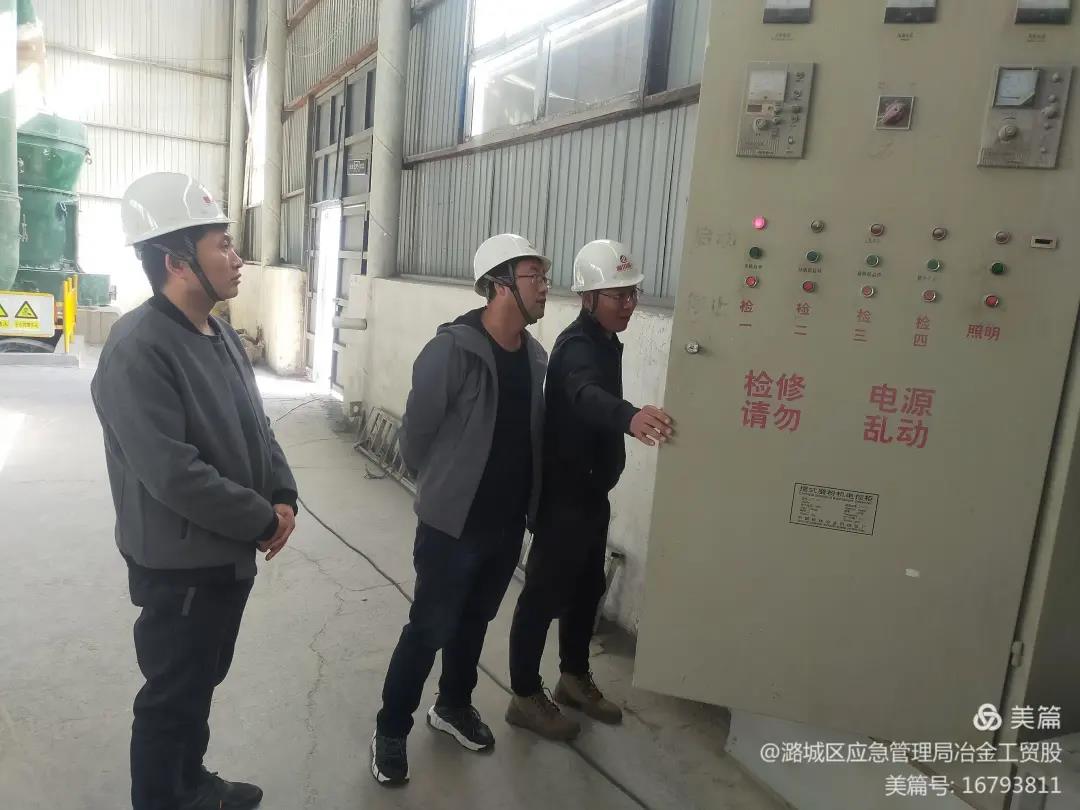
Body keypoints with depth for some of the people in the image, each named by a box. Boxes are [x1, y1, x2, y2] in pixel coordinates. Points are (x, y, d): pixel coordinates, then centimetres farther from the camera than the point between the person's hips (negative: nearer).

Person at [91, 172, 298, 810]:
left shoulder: (223, 337, 5)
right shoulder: (137, 350, -23)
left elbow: (256, 427, 9)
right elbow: (172, 474, -29)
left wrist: (282, 496, -6)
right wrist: (262, 521, -19)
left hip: (231, 553, 9)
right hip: (179, 565, -8)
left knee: (203, 680, 25)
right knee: (172, 695, 12)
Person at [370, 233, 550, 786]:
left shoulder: (536, 356, 0)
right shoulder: (452, 350, -20)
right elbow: (415, 434, -12)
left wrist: (529, 504, 10)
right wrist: (442, 490, 2)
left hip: (508, 524, 6)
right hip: (452, 524, -6)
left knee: (474, 620, 22)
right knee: (430, 629, 7)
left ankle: (453, 706, 45)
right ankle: (390, 731, 29)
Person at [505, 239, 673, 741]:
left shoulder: (605, 342, 10)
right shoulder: (578, 345, -22)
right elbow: (585, 395, -45)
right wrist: (629, 417, -65)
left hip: (591, 491, 10)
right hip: (563, 494, -10)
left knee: (587, 587, 19)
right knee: (545, 592, 2)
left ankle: (574, 678, 37)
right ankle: (525, 697, 18)